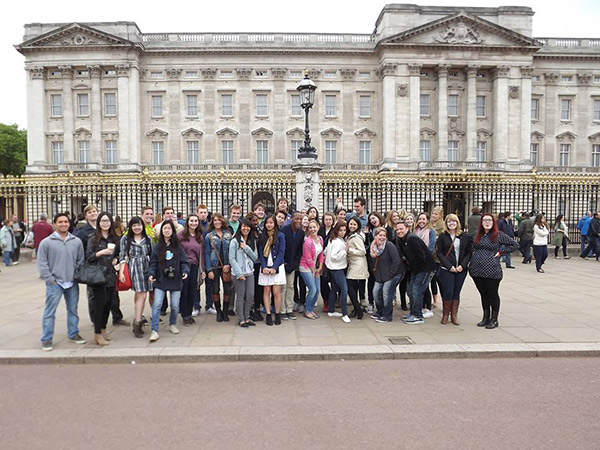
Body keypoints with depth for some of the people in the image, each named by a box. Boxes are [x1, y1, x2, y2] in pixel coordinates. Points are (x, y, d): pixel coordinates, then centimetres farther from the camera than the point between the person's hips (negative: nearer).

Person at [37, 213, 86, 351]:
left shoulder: (77, 241, 4)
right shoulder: (46, 242, -5)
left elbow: (81, 261, 10)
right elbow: (42, 263, -5)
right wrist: (50, 279, -9)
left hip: (72, 282, 4)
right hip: (54, 283, -3)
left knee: (73, 310, 14)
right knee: (50, 312, -1)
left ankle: (73, 334, 27)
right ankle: (46, 339, 10)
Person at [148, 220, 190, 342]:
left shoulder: (178, 246, 3)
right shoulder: (157, 247, 4)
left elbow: (184, 262, 2)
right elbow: (153, 263, 3)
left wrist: (185, 271, -16)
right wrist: (151, 273, -13)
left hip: (175, 281, 1)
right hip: (160, 281, 0)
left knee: (175, 305, 8)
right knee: (157, 305, -9)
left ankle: (172, 324, 33)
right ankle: (154, 331, -3)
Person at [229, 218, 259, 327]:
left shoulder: (252, 241, 11)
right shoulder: (235, 241, -5)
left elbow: (255, 257, 6)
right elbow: (232, 259, -8)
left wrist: (247, 248, -9)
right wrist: (239, 273, -14)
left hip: (250, 272, 5)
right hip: (238, 273, -5)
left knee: (250, 296, 6)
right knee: (240, 297, 1)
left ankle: (246, 318, 21)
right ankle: (241, 320, 13)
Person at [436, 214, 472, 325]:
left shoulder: (465, 236, 6)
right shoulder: (442, 236, 1)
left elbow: (469, 252, 4)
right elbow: (439, 253, -3)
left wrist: (463, 265, -9)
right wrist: (449, 266, -12)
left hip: (461, 270, 2)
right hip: (447, 270, -2)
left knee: (456, 293, 8)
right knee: (448, 293, -3)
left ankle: (454, 315, 17)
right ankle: (445, 315, 12)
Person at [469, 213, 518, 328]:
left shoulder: (499, 235, -2)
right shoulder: (477, 235, 10)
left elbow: (515, 245, 1)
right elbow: (471, 248, 27)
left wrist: (500, 252, -4)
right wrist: (473, 254, 8)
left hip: (492, 271, -4)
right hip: (477, 270, 4)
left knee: (493, 295, 5)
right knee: (483, 294, 14)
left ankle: (494, 319, 17)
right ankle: (485, 318, 25)